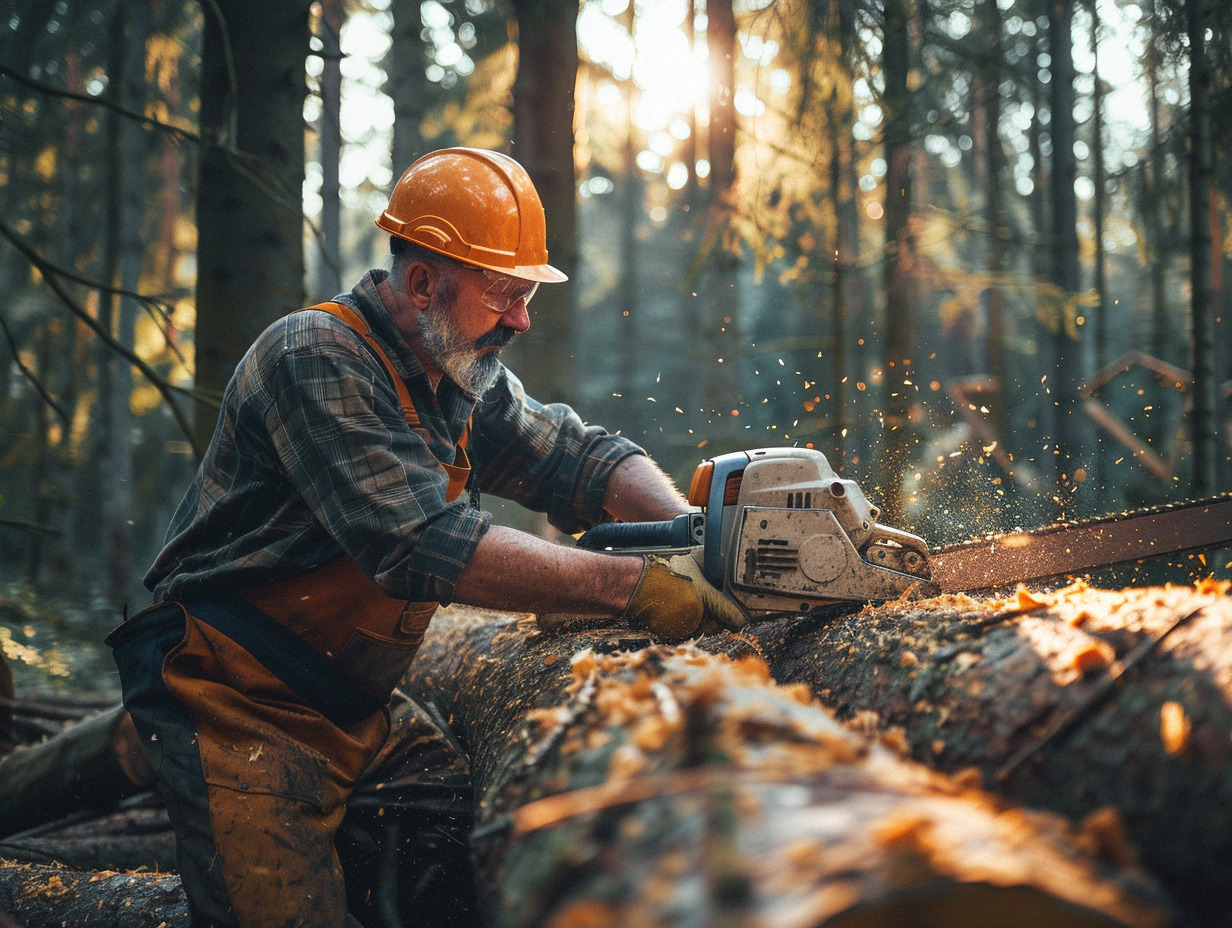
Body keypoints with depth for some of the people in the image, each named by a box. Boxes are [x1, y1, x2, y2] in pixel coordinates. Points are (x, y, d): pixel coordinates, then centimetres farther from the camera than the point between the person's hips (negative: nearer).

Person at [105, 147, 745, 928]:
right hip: (242, 708, -8)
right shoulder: (316, 360, -20)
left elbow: (578, 454, 6)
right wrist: (631, 585, -32)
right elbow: (421, 543, -30)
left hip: (353, 709, 8)